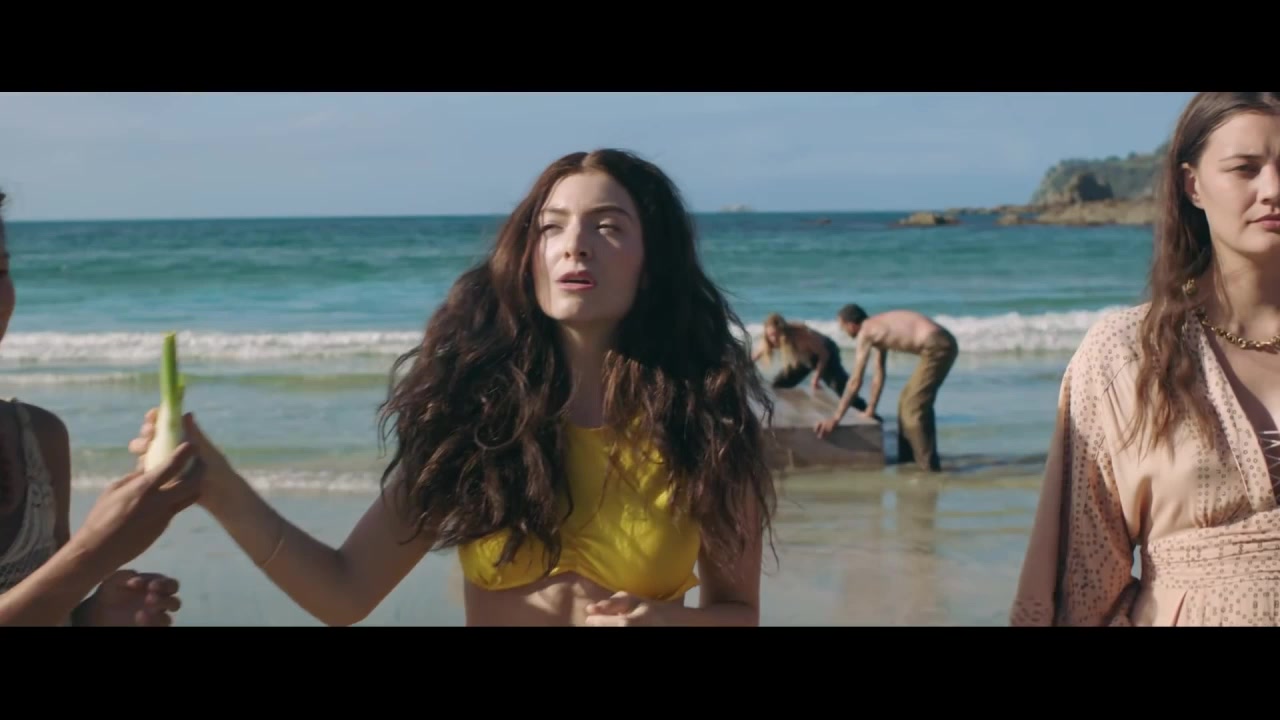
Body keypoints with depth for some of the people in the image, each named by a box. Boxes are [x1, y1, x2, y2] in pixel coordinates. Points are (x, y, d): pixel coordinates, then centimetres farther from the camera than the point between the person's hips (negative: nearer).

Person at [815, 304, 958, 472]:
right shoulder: (877, 328, 22)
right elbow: (879, 374, 28)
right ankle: (908, 456, 31)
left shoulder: (865, 333, -4)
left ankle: (928, 463, 1)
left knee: (913, 406, -4)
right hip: (943, 343, 9)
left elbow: (855, 382, -5)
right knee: (909, 399, 20)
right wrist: (870, 410, 33)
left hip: (937, 347, -9)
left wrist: (836, 418, -1)